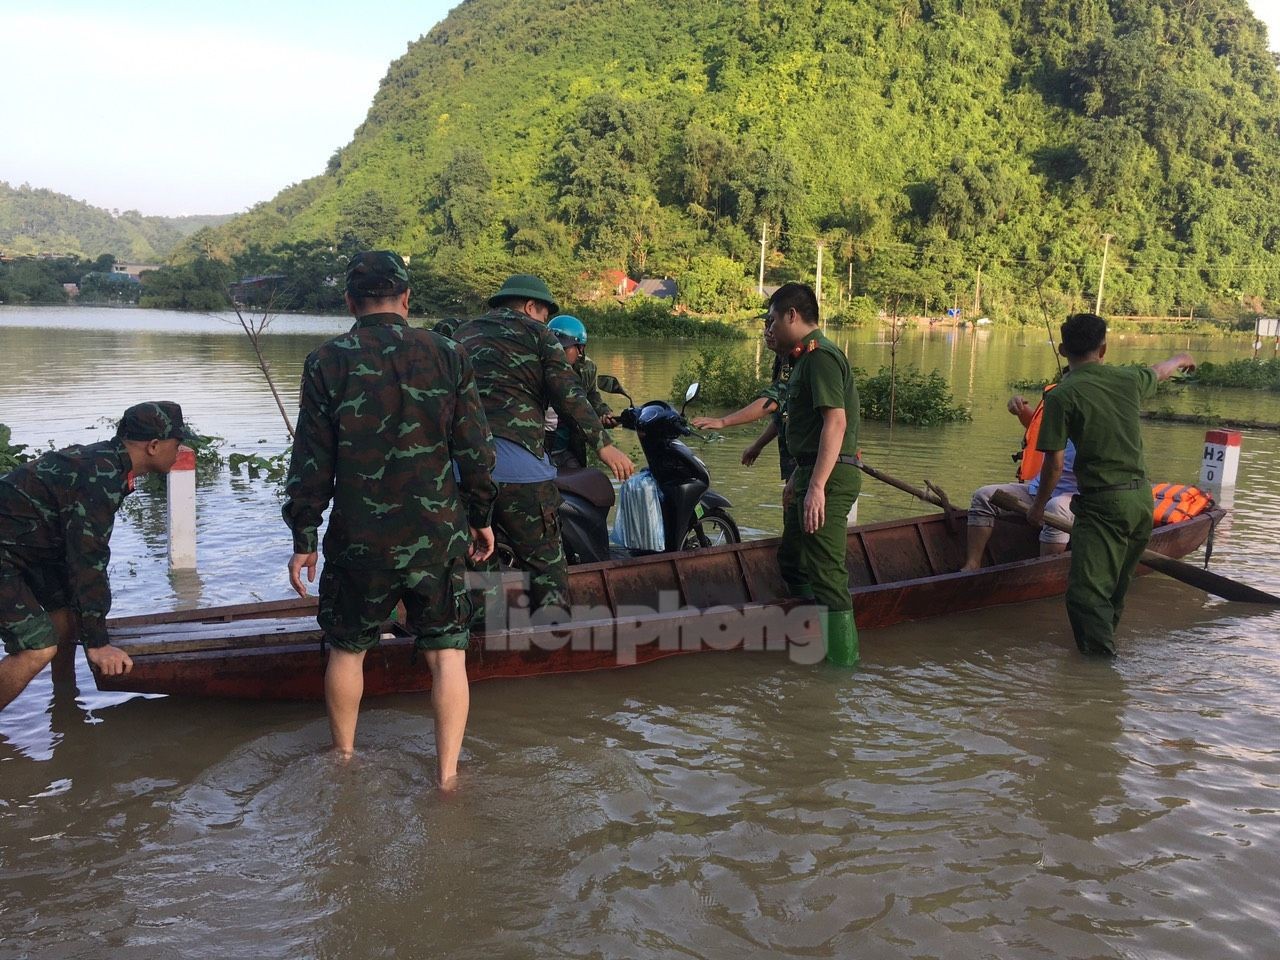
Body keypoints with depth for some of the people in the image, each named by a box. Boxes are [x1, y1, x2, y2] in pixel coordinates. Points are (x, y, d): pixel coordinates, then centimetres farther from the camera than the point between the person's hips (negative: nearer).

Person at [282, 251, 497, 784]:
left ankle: (343, 760, 35)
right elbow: (475, 450, 0)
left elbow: (311, 461, -4)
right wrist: (481, 517, 13)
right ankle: (447, 774, 12)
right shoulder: (447, 355, -2)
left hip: (358, 540, 0)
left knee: (347, 650, 19)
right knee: (447, 651, 9)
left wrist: (303, 539, 4)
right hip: (438, 536, 0)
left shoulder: (326, 363, -6)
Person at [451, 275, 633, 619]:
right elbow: (568, 394, -1)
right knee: (545, 563, 3)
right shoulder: (534, 332, 9)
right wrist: (603, 444, -1)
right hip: (516, 459, -5)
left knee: (477, 563, 13)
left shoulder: (462, 333, 25)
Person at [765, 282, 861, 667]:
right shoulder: (807, 357, 19)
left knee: (826, 574, -9)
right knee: (792, 560, 21)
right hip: (813, 475, 11)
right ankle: (817, 642, 34)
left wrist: (817, 486, -29)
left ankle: (843, 664, -1)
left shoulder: (819, 355, -13)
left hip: (828, 478, -11)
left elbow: (835, 421, -24)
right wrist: (797, 480, 29)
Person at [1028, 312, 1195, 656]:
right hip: (1142, 497, 7)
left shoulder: (1061, 396, -12)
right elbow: (1159, 371, 31)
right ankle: (1106, 639, 40)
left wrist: (1038, 506, 5)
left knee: (1087, 592, -11)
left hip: (1103, 503, -7)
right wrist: (1180, 359, 54)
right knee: (1116, 586, 23)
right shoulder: (1129, 380, 6)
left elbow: (1054, 463, -11)